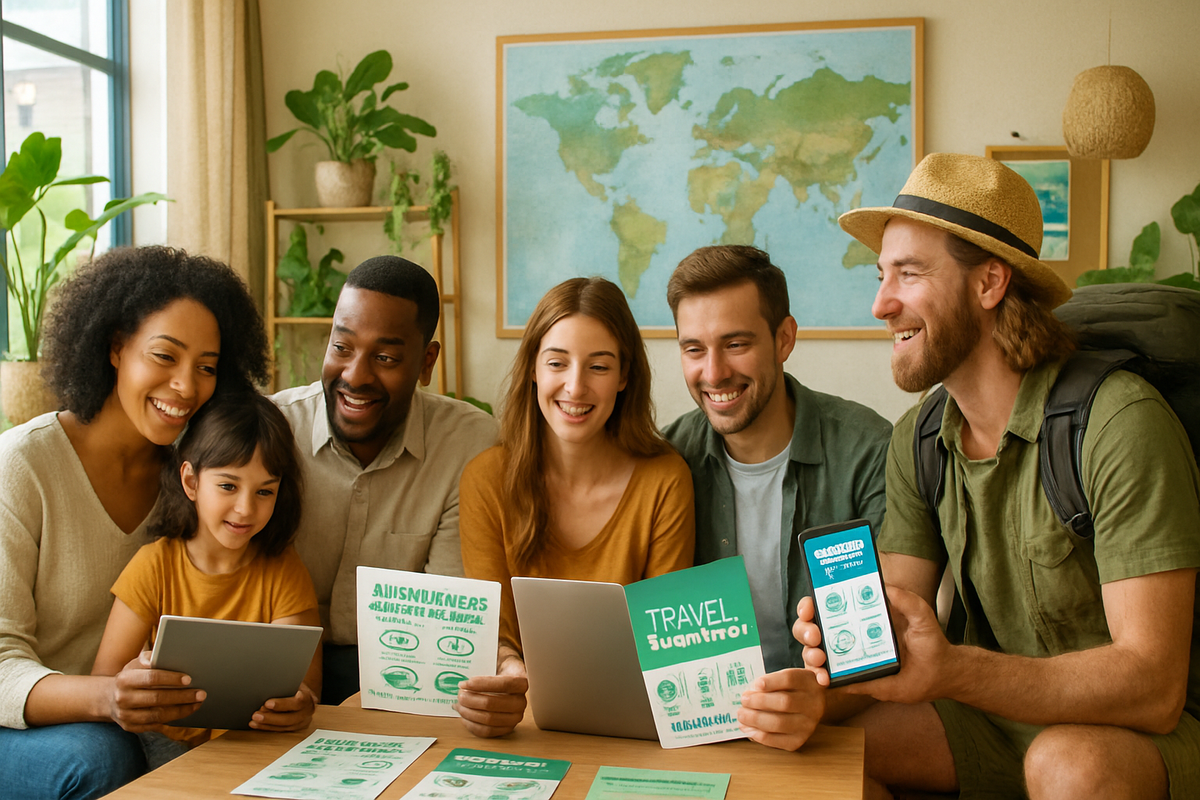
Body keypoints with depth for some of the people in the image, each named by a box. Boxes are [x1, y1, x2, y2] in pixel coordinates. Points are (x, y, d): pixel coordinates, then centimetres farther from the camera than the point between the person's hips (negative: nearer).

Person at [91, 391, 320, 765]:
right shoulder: (155, 566, 0)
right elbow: (105, 675, -5)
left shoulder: (284, 570, 1)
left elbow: (305, 675, -6)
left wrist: (301, 702, -32)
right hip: (171, 741, 0)